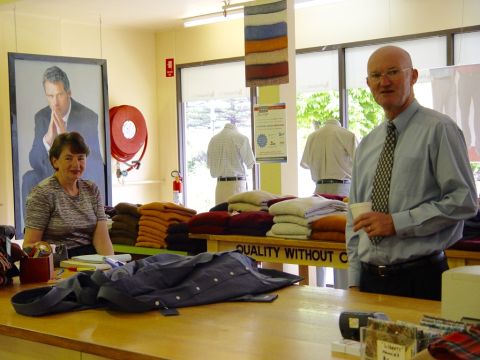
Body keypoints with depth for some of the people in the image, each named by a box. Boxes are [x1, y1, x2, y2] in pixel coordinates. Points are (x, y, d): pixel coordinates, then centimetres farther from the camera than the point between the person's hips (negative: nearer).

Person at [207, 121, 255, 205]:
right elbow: (250, 163, -3)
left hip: (220, 183, 4)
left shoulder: (213, 140, 7)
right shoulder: (241, 139, -5)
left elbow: (209, 164, 13)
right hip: (237, 182, -4)